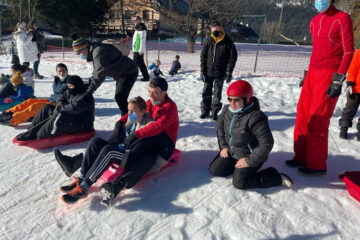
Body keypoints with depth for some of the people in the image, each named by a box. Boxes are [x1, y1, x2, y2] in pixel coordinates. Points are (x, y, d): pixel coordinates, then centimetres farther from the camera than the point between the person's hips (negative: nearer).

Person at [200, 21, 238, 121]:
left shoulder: (228, 42, -5)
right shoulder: (208, 41, 1)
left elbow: (233, 57, -3)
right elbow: (203, 56, 5)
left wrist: (229, 72, -7)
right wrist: (202, 71, -1)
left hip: (220, 74, -2)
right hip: (208, 72, 2)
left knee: (217, 93, 6)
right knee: (206, 92, 6)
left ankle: (215, 111, 19)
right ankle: (205, 110, 20)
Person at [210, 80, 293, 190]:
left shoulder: (255, 117, -28)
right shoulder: (227, 110, -5)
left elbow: (266, 143, -26)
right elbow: (220, 127, 14)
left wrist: (250, 161, -22)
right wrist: (223, 146, 4)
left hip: (248, 155, -7)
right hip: (231, 152, 7)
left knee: (239, 182, -19)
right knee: (214, 169, -2)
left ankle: (277, 177, -2)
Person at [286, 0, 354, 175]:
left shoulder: (342, 18, -4)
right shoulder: (315, 21, 16)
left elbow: (348, 51, -9)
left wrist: (338, 80, -16)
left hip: (330, 76, -7)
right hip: (313, 74, 7)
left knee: (318, 121, -8)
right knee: (303, 115, 5)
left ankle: (317, 165, 3)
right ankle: (301, 157, 15)